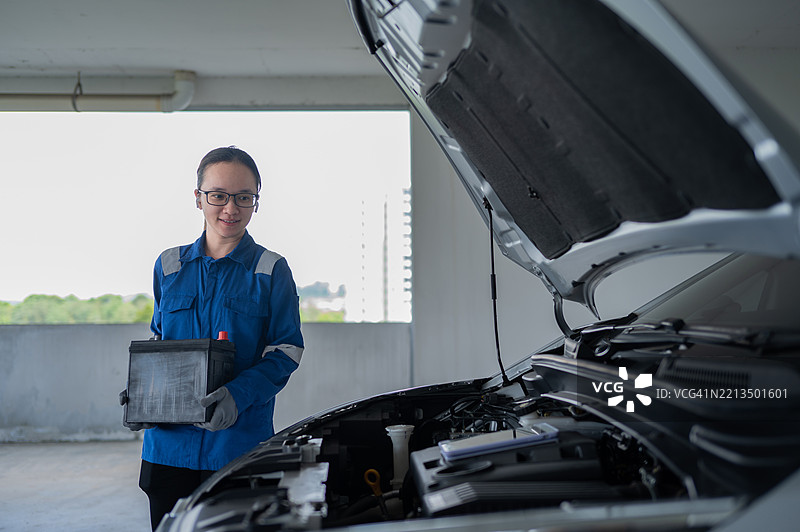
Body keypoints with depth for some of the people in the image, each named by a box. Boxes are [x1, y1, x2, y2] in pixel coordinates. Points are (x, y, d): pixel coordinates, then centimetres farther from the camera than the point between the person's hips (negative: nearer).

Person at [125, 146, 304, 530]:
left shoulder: (271, 270, 0)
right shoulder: (169, 267, 11)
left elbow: (287, 350, -5)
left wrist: (239, 394, -21)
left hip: (241, 442, -3)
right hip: (169, 443, 3)